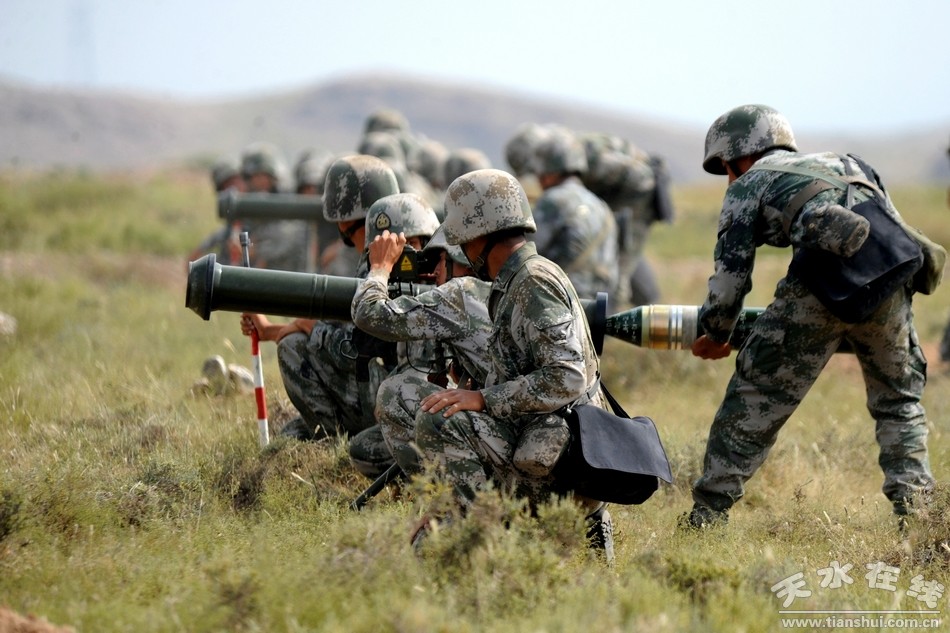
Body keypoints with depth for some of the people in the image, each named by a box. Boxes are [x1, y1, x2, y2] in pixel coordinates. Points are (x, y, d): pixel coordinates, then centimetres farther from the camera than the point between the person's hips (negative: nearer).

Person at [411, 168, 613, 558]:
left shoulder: (534, 282, -14)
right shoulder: (519, 282, 18)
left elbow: (565, 379, -23)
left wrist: (482, 399, -22)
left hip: (555, 464, -10)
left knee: (436, 420, -21)